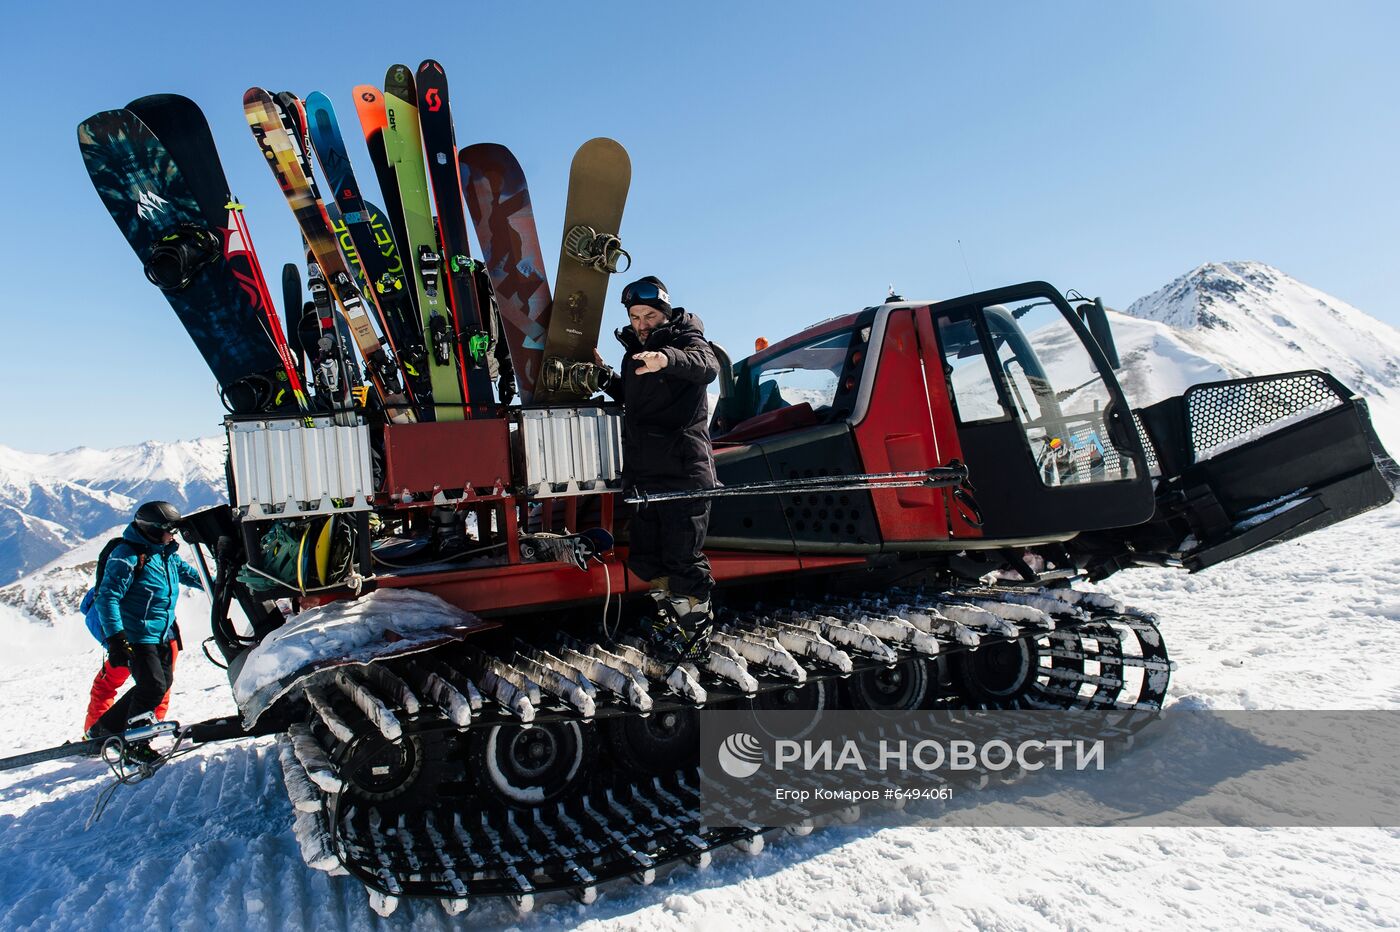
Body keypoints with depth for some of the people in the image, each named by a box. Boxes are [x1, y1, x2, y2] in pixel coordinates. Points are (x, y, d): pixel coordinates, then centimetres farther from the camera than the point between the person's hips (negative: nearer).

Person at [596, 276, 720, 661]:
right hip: (643, 472, 8)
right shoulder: (634, 350, 17)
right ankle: (670, 621, 32)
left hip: (683, 471, -8)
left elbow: (707, 367, -30)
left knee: (682, 559, -4)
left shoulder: (686, 340, -5)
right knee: (645, 557, 15)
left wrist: (669, 359, -50)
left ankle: (697, 630, 13)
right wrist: (603, 374, 14)